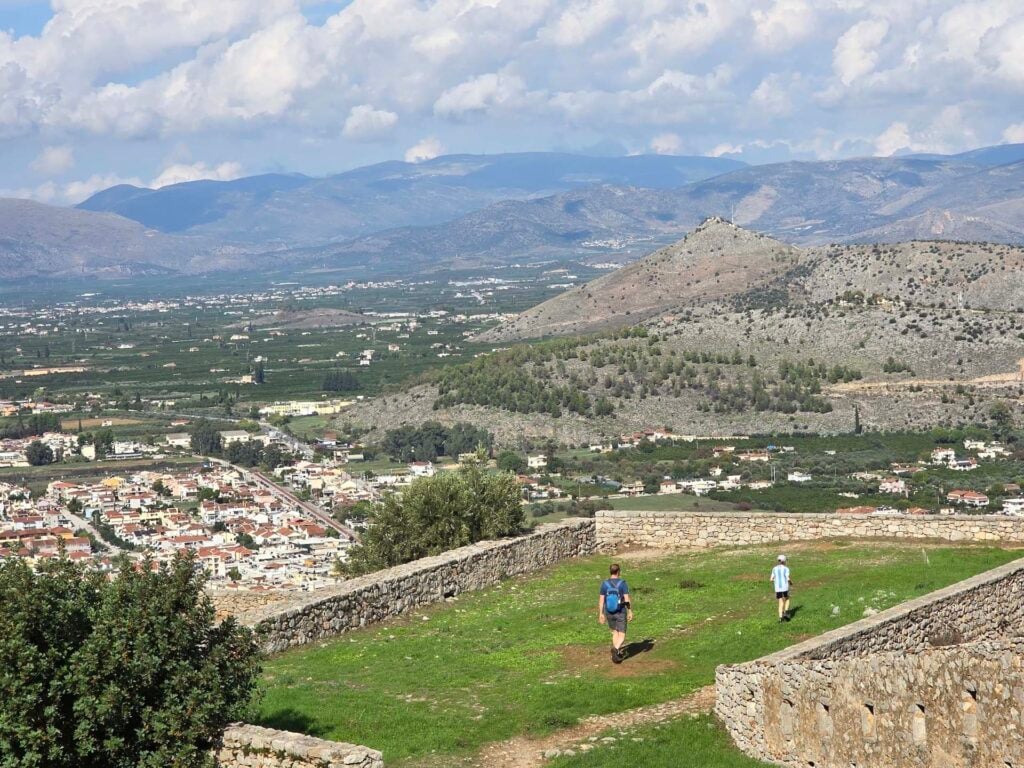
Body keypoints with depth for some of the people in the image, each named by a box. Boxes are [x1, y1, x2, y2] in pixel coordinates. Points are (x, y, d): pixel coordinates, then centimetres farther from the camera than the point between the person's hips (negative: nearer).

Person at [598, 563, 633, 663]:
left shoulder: (604, 584, -6)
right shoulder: (622, 583, -13)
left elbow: (601, 600, -4)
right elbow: (627, 599, -15)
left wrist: (601, 614, 3)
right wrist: (630, 612, -5)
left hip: (609, 613, 3)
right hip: (621, 613, -3)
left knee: (615, 632, 24)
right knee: (622, 635, 3)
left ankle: (617, 654, 25)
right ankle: (616, 649, -26)